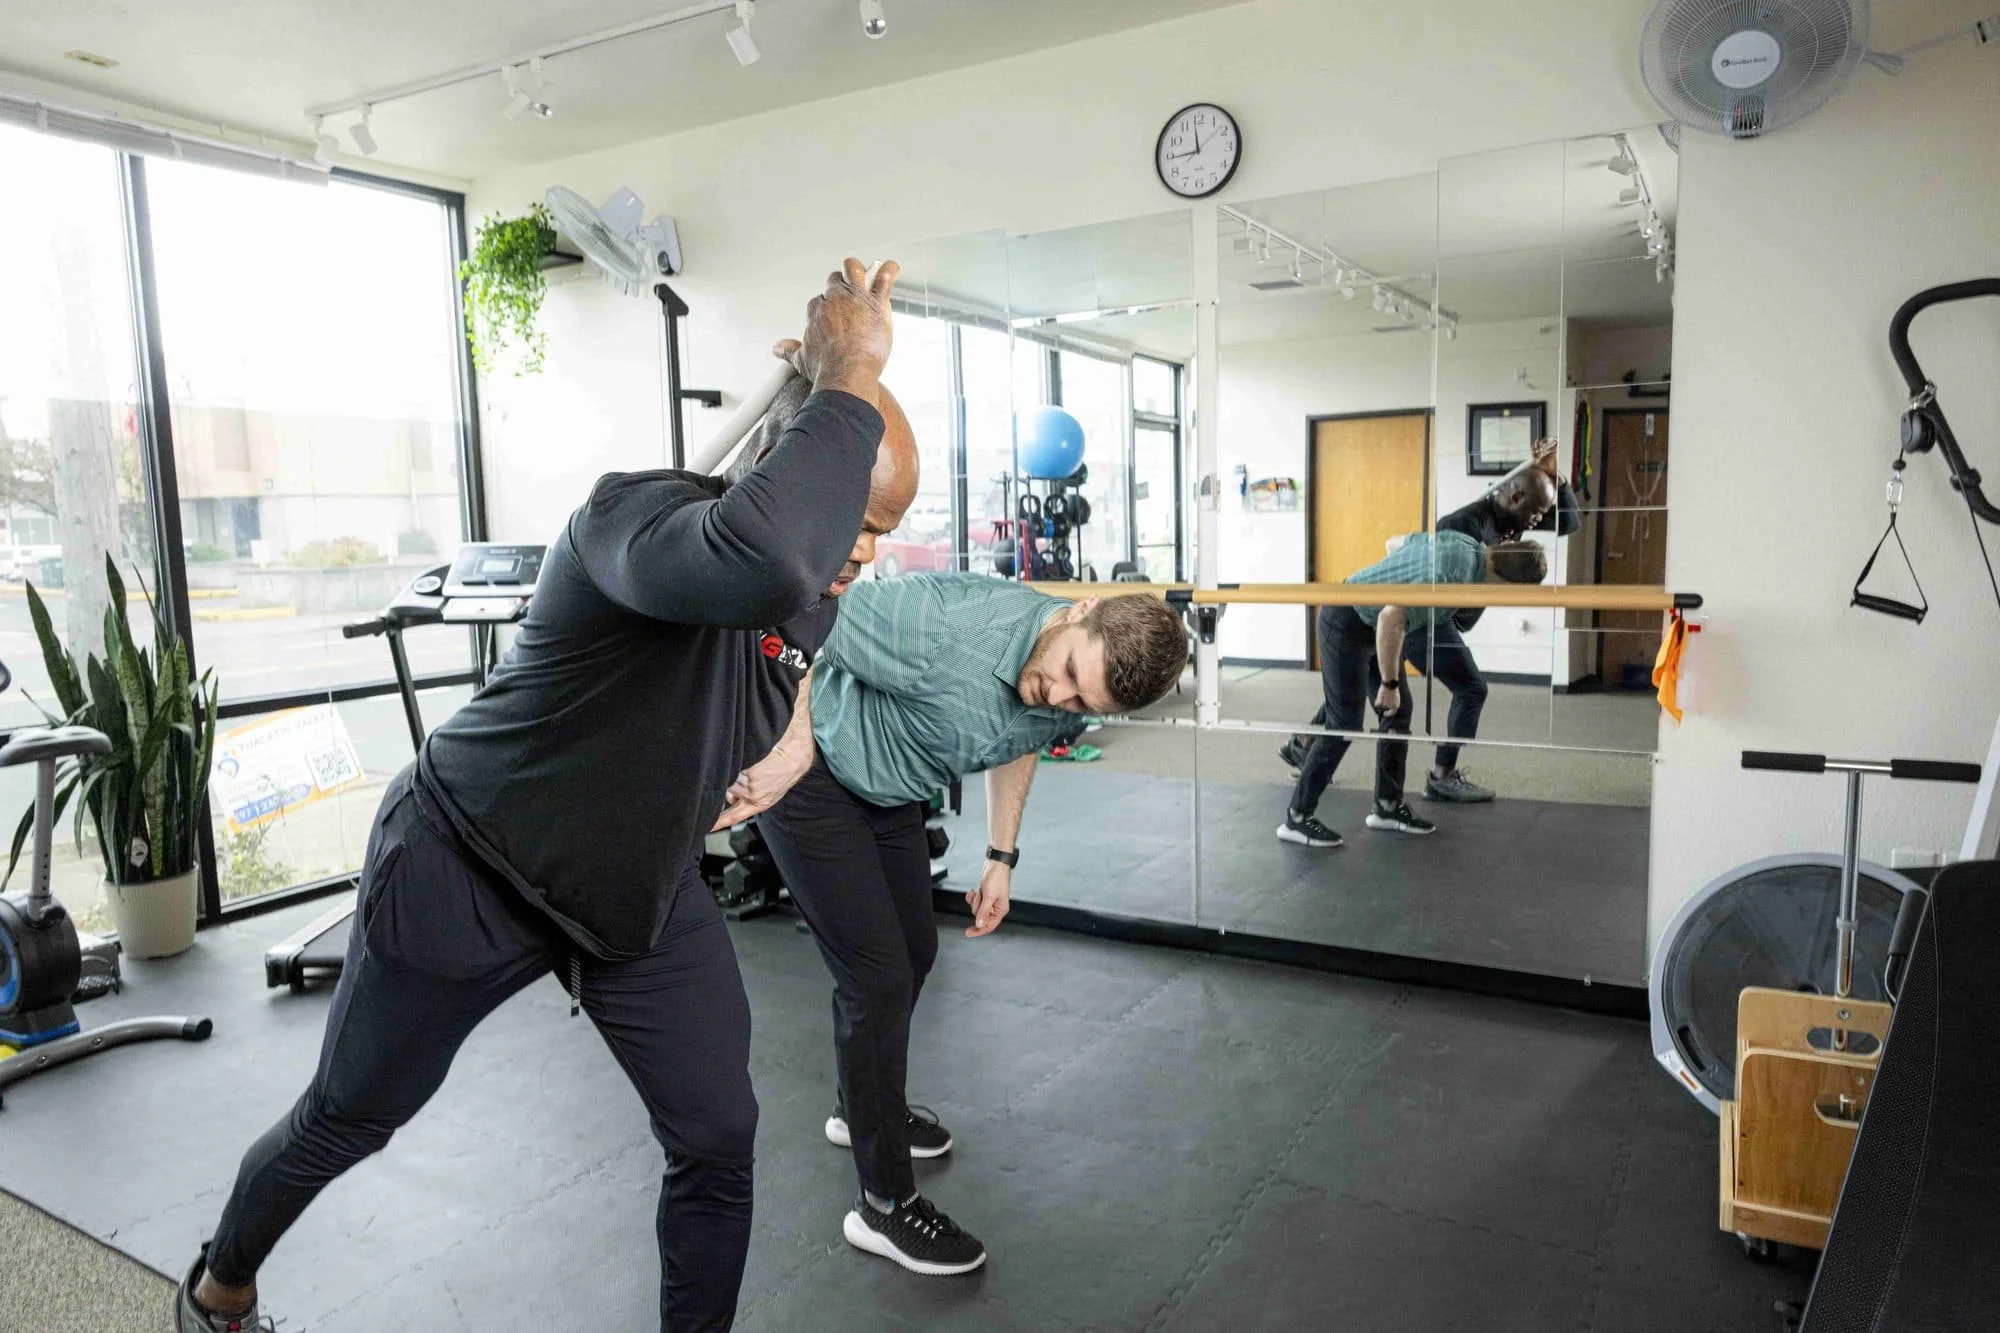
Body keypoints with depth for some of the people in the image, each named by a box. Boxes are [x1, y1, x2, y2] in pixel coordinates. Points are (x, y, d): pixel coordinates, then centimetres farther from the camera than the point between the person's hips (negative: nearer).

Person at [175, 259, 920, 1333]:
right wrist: (848, 383, -45)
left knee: (718, 1140, 3)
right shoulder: (634, 513, -31)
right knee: (345, 1122, 18)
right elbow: (756, 558, -56)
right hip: (463, 874, -5)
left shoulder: (816, 604, -7)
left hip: (643, 890, 6)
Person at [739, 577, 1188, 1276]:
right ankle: (884, 1206, 9)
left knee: (914, 951, 20)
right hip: (810, 772, -8)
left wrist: (1001, 858, 7)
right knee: (878, 977, -9)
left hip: (887, 791, 8)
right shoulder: (944, 623, -38)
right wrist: (795, 740, -27)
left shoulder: (1066, 703, -15)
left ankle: (865, 1108, 48)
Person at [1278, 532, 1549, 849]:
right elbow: (1391, 618, -34)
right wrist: (1389, 683, -24)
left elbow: (1401, 542, 16)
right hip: (1346, 624, -10)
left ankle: (1388, 805, 19)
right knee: (1345, 725, -9)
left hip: (1370, 623, 10)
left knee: (1399, 711, 9)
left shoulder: (1464, 541, -1)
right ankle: (1297, 817, -2)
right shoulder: (1453, 575, -29)